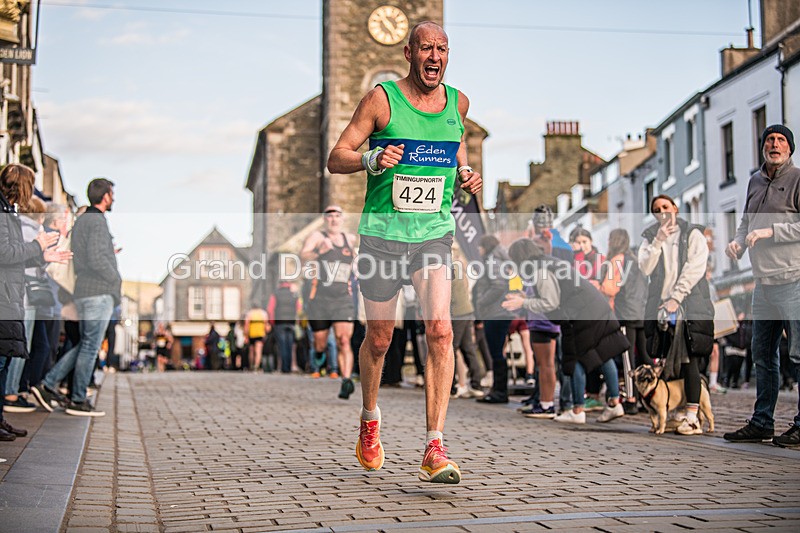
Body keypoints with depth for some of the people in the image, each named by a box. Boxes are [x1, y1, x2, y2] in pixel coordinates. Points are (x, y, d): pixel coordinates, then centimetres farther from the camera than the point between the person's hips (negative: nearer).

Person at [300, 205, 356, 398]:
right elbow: (303, 255, -19)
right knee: (320, 344, 5)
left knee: (343, 340, -15)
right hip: (319, 298, -2)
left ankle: (346, 381, -21)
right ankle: (319, 353, 39)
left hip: (343, 300, 2)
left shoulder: (350, 238, 12)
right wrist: (318, 253, -35)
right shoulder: (317, 237, -1)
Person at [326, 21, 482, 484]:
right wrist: (372, 160, -23)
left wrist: (466, 174, 8)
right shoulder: (382, 99, -5)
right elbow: (335, 159, -3)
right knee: (379, 339, 10)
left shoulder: (458, 102, 7)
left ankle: (435, 448, -17)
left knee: (441, 331, -17)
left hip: (435, 233, 2)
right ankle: (370, 420, 38)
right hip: (383, 233, -2)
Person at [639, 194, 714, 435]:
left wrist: (676, 298, -12)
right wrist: (658, 241, -10)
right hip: (659, 305, 3)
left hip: (689, 305, -3)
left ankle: (692, 417, -11)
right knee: (662, 361, -2)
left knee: (689, 358, -9)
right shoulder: (650, 237, 15)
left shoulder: (692, 234, 6)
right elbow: (645, 268, 1)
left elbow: (695, 268, -4)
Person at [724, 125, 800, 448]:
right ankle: (762, 423, 21)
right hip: (763, 284, 8)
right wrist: (738, 241, 7)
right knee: (763, 356, 13)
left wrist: (771, 231, -17)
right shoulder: (755, 181, 17)